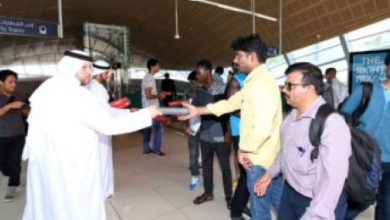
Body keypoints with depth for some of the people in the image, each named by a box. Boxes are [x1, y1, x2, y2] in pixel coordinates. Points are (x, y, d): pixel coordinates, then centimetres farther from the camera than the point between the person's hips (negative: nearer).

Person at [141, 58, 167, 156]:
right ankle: (157, 149, 8)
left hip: (148, 107, 10)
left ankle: (146, 148, 21)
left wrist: (158, 94, 14)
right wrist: (159, 95, -11)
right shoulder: (149, 78, -19)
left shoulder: (148, 77, 13)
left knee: (148, 128, 13)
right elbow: (148, 96, -23)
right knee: (158, 127, -1)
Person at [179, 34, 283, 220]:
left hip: (259, 157, -9)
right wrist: (198, 110, 12)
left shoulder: (261, 83, -23)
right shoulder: (256, 81, 11)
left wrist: (244, 149, -15)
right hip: (271, 155, 9)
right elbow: (230, 103, 14)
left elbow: (262, 127, -31)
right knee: (277, 199, 24)